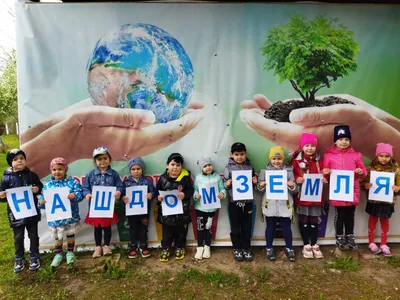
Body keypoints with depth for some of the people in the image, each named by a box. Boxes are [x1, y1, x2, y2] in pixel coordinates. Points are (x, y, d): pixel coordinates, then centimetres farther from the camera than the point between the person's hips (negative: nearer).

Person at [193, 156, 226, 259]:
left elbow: (222, 188, -2)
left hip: (212, 207, 0)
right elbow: (194, 190, -3)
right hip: (200, 207, 0)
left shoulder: (217, 177, -2)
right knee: (200, 227, 6)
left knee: (208, 227, 11)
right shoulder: (198, 178, -3)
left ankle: (207, 247, 26)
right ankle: (200, 247, 19)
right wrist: (196, 195, -22)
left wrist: (222, 194, -22)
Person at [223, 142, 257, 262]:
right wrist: (227, 184, -21)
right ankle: (237, 249, 25)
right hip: (234, 202, -2)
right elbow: (224, 184, 0)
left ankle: (246, 248, 27)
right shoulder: (229, 167, -4)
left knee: (246, 227, 12)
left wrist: (255, 182, -6)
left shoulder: (250, 166, 4)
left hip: (247, 201, 2)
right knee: (235, 228, 9)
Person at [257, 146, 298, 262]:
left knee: (286, 227, 11)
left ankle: (289, 249, 30)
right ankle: (269, 249, 28)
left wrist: (292, 186, -19)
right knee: (270, 227, 13)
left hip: (285, 205, 0)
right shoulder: (264, 171, -1)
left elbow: (295, 191, 3)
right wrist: (261, 185, -18)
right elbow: (258, 188, 3)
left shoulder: (289, 170, -1)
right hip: (270, 205, 0)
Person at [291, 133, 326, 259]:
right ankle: (306, 245, 19)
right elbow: (292, 174, -4)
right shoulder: (297, 160, -5)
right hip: (302, 195, -2)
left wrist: (324, 179, -12)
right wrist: (297, 179, -24)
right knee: (304, 220, 7)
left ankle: (314, 245, 23)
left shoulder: (319, 160, 5)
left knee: (314, 220, 11)